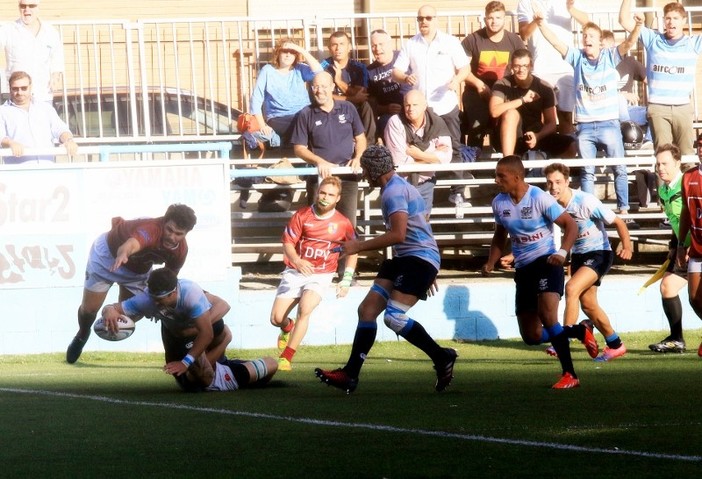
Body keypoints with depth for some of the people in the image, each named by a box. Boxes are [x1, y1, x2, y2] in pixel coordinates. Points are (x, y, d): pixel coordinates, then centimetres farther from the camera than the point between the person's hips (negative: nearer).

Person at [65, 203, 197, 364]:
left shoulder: (180, 251, -24)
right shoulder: (152, 229, -46)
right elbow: (132, 243, -71)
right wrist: (123, 254, -91)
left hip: (139, 270, 5)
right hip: (110, 254, -5)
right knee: (89, 308, 0)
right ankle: (82, 335, 35)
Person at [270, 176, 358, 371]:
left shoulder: (342, 223, -2)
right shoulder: (302, 215, -4)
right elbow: (288, 243, -5)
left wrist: (347, 280, 5)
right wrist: (297, 261, -26)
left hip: (321, 275, -1)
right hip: (295, 272, 1)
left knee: (304, 309, -28)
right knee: (276, 318, -6)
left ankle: (286, 358, -21)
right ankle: (288, 328, 35)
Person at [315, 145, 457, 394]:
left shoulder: (394, 192, -13)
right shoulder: (401, 186, 20)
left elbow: (398, 234, -25)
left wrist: (359, 246, -17)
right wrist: (428, 274, 34)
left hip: (419, 259, -11)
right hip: (403, 260, 11)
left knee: (394, 317, -21)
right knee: (367, 310, 2)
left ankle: (442, 358, -5)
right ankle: (350, 375, 2)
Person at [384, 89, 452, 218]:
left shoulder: (437, 123, -6)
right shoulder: (395, 123, -15)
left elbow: (446, 156, -14)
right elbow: (399, 160, -21)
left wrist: (419, 154, -21)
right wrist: (432, 158, -12)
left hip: (425, 182, 3)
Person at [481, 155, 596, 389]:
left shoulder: (539, 198, -14)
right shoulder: (499, 203, 4)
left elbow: (571, 225, -10)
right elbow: (500, 236, 21)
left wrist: (562, 253, -25)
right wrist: (491, 263, 5)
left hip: (546, 262, -7)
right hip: (523, 269, 7)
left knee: (547, 314, -29)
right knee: (531, 336, 5)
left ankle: (569, 375, -22)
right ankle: (580, 331, 28)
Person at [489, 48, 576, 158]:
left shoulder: (544, 88, -2)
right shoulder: (502, 85, -7)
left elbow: (551, 124, -4)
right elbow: (494, 112, -25)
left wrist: (537, 136, -24)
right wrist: (523, 100, -28)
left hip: (535, 137, 2)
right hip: (510, 141, -2)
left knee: (570, 145, -20)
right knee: (511, 113, -34)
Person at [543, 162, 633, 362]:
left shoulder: (585, 202, -25)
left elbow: (618, 222, -19)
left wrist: (626, 246, -34)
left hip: (599, 253, -7)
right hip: (578, 254, 7)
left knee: (571, 288, -25)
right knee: (587, 304, 11)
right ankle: (615, 345, 29)